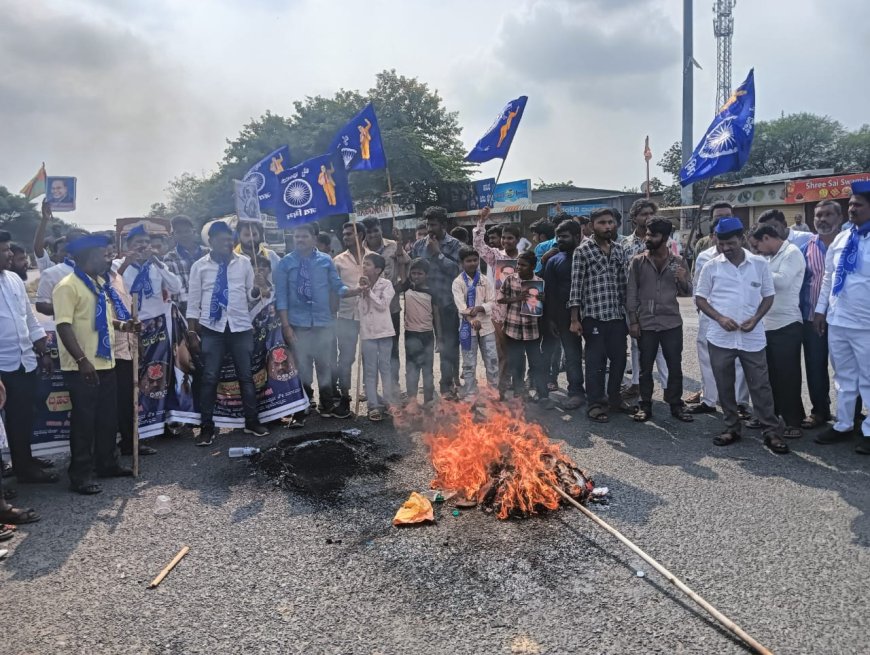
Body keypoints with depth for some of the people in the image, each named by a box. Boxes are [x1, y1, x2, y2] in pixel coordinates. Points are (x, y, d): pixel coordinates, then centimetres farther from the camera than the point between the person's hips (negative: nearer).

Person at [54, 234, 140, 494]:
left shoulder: (100, 283, 13)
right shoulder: (68, 286, -14)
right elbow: (64, 326, -21)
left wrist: (124, 325, 3)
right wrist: (82, 360, -26)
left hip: (105, 362, 8)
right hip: (82, 367, -8)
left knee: (108, 417, 16)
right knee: (83, 420, 0)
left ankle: (107, 463, 31)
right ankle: (80, 475, 11)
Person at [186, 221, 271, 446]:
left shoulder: (244, 263, 4)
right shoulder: (199, 266, 1)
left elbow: (251, 298, 6)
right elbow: (193, 302, 2)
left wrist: (257, 288, -16)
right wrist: (192, 332, -3)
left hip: (241, 327, 1)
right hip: (211, 328, -1)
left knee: (246, 376, 9)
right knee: (210, 378, 3)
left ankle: (252, 422, 22)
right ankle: (207, 427, 14)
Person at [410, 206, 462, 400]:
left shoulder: (454, 245, -1)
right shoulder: (419, 245, 7)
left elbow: (456, 270, -13)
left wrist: (438, 253, -13)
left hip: (447, 304, -3)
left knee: (449, 346, 3)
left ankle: (447, 384, 15)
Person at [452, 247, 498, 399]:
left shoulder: (485, 280, 6)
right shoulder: (458, 282, -3)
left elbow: (492, 302, 1)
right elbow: (461, 306, -13)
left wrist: (479, 308, -18)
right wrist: (473, 320, -26)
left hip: (486, 325, 3)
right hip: (468, 326, -3)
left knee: (492, 359, 6)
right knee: (469, 363, 3)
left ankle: (494, 390, 19)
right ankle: (469, 394, 12)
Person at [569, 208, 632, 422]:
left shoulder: (619, 249, 11)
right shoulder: (583, 250, -6)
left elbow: (622, 283, 14)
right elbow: (576, 285, -8)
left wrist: (628, 312, 13)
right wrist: (574, 319, -11)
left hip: (617, 315, 6)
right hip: (593, 315, -5)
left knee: (619, 358, 12)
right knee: (596, 361, 2)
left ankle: (614, 398, 29)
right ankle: (596, 403, 14)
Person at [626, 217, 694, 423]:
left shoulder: (678, 262, 2)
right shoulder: (638, 262, -1)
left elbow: (688, 292, 8)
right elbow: (631, 293, 0)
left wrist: (683, 280, -14)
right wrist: (633, 320, -5)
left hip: (672, 323, 1)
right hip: (645, 323, -1)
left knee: (675, 367, 6)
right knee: (645, 368, 7)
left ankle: (676, 405, 19)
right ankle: (645, 406, 18)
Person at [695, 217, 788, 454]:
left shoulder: (760, 264, 0)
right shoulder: (711, 266, -1)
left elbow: (768, 296, 6)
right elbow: (699, 298, 3)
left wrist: (756, 318, -11)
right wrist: (720, 318, -12)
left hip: (752, 337, -1)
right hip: (720, 337, 1)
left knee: (760, 386, 2)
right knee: (724, 386, 9)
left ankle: (772, 432, 11)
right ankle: (732, 428, 23)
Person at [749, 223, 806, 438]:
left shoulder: (792, 253, -9)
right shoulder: (770, 257, 16)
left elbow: (782, 281, -21)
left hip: (787, 325, -8)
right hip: (767, 324, 8)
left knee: (787, 375, -1)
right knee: (769, 374, 14)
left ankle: (793, 421, 8)